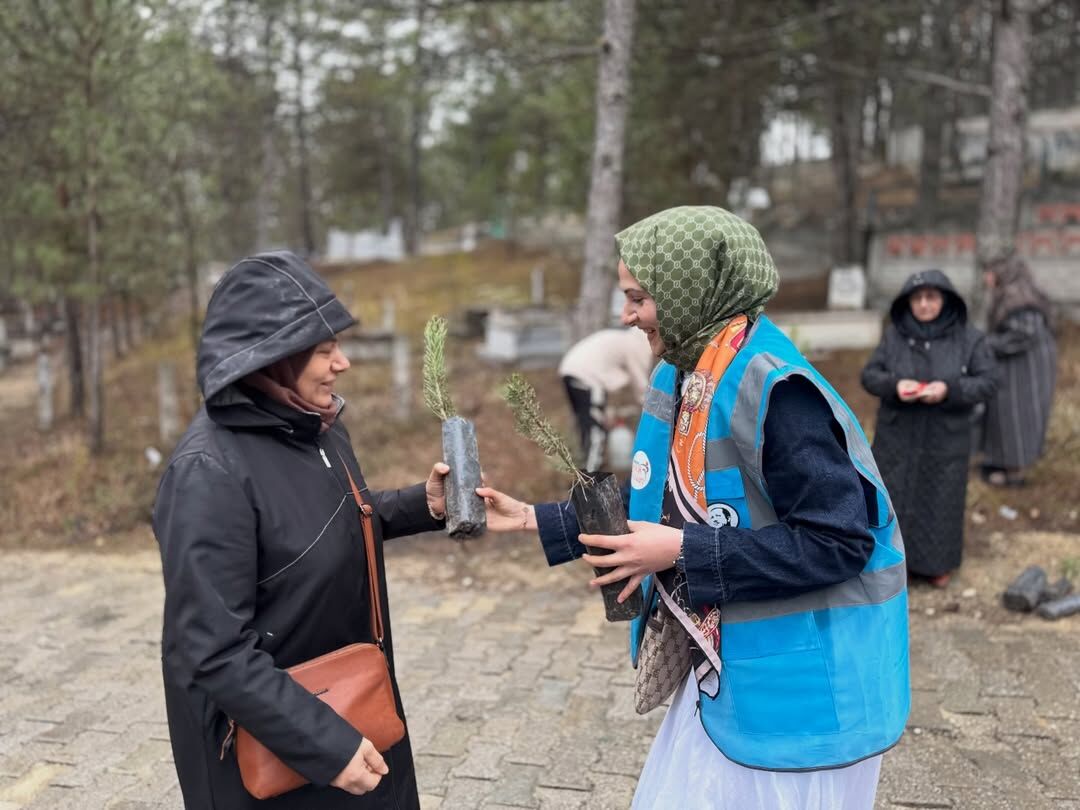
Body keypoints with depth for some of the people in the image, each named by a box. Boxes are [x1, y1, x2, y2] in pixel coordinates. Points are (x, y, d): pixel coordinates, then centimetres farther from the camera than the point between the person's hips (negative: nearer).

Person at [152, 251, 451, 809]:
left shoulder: (314, 424, -2)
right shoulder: (211, 470, -27)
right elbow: (215, 654, -27)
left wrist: (422, 505, 0)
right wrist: (327, 744, -26)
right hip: (269, 742, -7)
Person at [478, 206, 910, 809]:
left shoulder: (772, 387, -24)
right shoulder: (684, 377, 3)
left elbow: (838, 541, -26)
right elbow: (663, 506, 12)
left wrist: (683, 552, -24)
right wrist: (534, 519, 9)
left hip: (798, 685, -8)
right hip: (724, 669, 8)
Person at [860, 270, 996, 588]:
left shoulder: (970, 338, -8)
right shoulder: (893, 335, -5)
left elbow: (987, 382, -8)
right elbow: (869, 375, -3)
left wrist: (949, 389, -26)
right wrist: (894, 385, -24)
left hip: (945, 440, -1)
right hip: (897, 436, 1)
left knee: (940, 501, 12)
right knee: (893, 499, 8)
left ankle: (938, 563, 32)